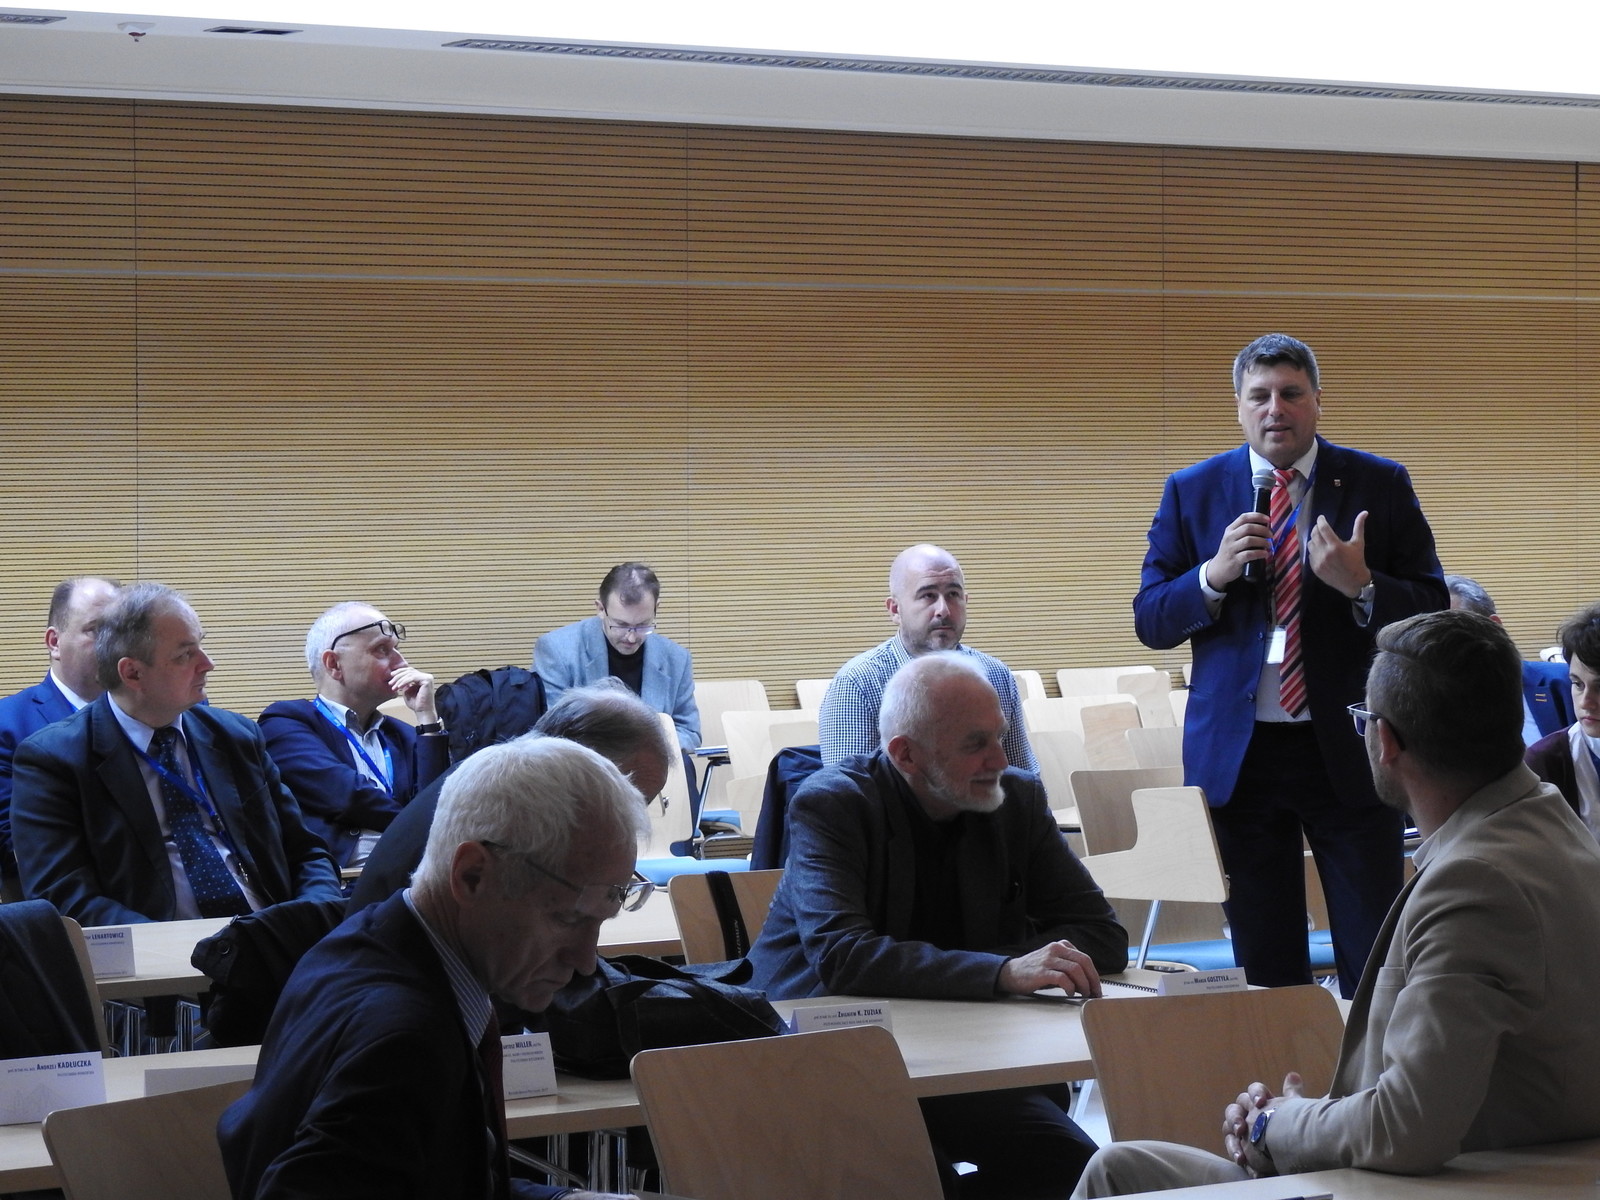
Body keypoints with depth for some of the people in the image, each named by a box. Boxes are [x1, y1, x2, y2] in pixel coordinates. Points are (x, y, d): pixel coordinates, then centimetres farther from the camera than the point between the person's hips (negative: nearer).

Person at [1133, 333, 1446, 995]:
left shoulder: (1380, 486, 2)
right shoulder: (1192, 492, 5)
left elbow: (1434, 612, -1)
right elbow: (1150, 622, 3)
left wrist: (1361, 585, -20)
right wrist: (1215, 574, -15)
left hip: (1349, 750, -1)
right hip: (1237, 753, 1)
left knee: (1374, 958, -1)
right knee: (1264, 962, 8)